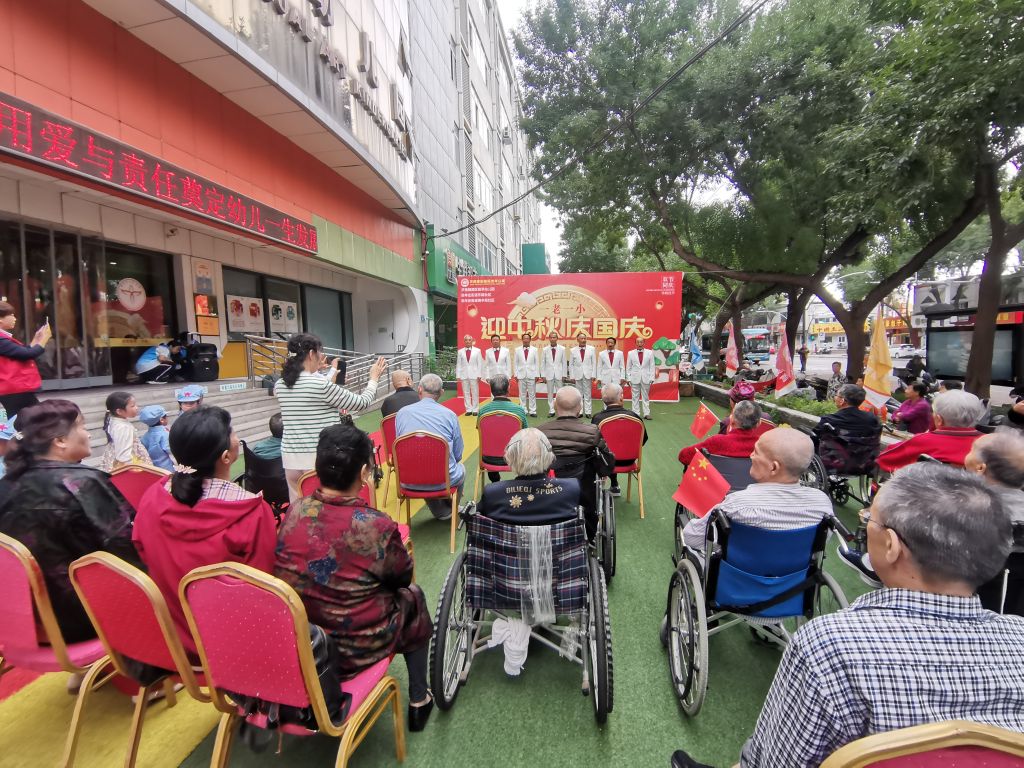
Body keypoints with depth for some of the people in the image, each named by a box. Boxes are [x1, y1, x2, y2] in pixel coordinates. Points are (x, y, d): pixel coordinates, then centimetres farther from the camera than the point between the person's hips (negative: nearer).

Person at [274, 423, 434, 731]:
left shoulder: (292, 512, -14)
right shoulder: (377, 527, -27)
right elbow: (402, 577, -8)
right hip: (355, 651, -5)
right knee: (412, 596, 23)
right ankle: (418, 701, 34)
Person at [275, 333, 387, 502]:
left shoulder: (279, 386, 4)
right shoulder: (322, 385, -15)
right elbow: (361, 403, -6)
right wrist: (374, 378, 9)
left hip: (291, 457, 6)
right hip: (320, 458, -6)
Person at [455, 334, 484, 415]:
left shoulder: (477, 351, 4)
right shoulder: (460, 352, 7)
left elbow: (480, 363, 2)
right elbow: (458, 364, 6)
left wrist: (479, 375, -4)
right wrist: (458, 375, 0)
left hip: (474, 375, -1)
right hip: (464, 375, 1)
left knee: (475, 393, 2)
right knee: (466, 393, 4)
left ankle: (475, 410, 9)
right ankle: (468, 410, 10)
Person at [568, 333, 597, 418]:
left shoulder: (591, 349, 3)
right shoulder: (573, 351, 4)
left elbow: (594, 363, 3)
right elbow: (571, 364, 6)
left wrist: (593, 375, -3)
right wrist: (572, 376, 1)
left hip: (588, 375, 0)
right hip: (577, 375, 1)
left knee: (587, 394, 2)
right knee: (579, 394, 5)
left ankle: (588, 412, 6)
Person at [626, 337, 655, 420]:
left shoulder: (650, 353, 6)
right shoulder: (631, 353, 6)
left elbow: (652, 366, 4)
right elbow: (628, 367, 6)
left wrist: (652, 378, -3)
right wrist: (628, 378, 0)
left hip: (646, 378, 0)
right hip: (635, 379, 0)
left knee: (646, 397, 4)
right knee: (635, 397, 2)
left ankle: (646, 413, 8)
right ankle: (636, 414, 6)